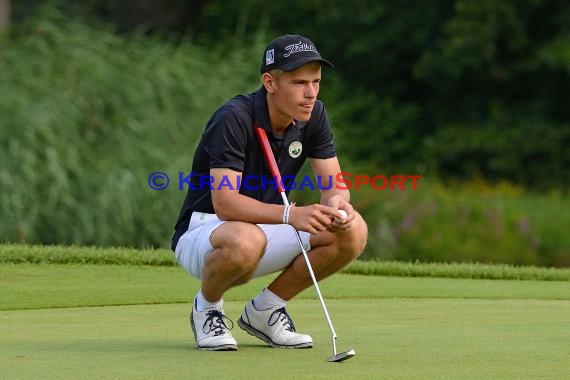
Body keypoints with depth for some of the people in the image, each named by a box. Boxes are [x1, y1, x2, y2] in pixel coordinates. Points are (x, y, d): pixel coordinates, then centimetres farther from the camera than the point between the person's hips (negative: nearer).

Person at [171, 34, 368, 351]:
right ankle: (207, 307, -7)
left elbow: (334, 184, -4)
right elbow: (224, 201, -33)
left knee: (353, 230, -16)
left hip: (264, 229, 7)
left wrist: (337, 202, -30)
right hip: (204, 229, -6)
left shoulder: (313, 117, -4)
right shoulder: (233, 119, -25)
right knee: (244, 241, -42)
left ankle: (265, 309, 3)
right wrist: (290, 214, -47)